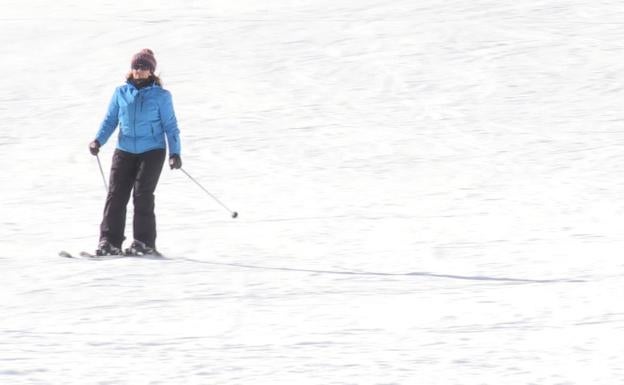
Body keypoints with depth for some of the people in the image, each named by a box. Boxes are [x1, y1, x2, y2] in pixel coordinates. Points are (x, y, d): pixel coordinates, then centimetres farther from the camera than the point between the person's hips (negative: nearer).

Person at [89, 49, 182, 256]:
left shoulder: (161, 96, 0)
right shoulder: (121, 93, 8)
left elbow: (170, 126, 1)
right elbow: (110, 120, 12)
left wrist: (175, 153, -8)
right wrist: (98, 140, -3)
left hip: (152, 151, -3)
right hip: (125, 151, 3)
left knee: (142, 194, -12)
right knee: (116, 194, -6)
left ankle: (144, 242, -7)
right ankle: (110, 241, -6)